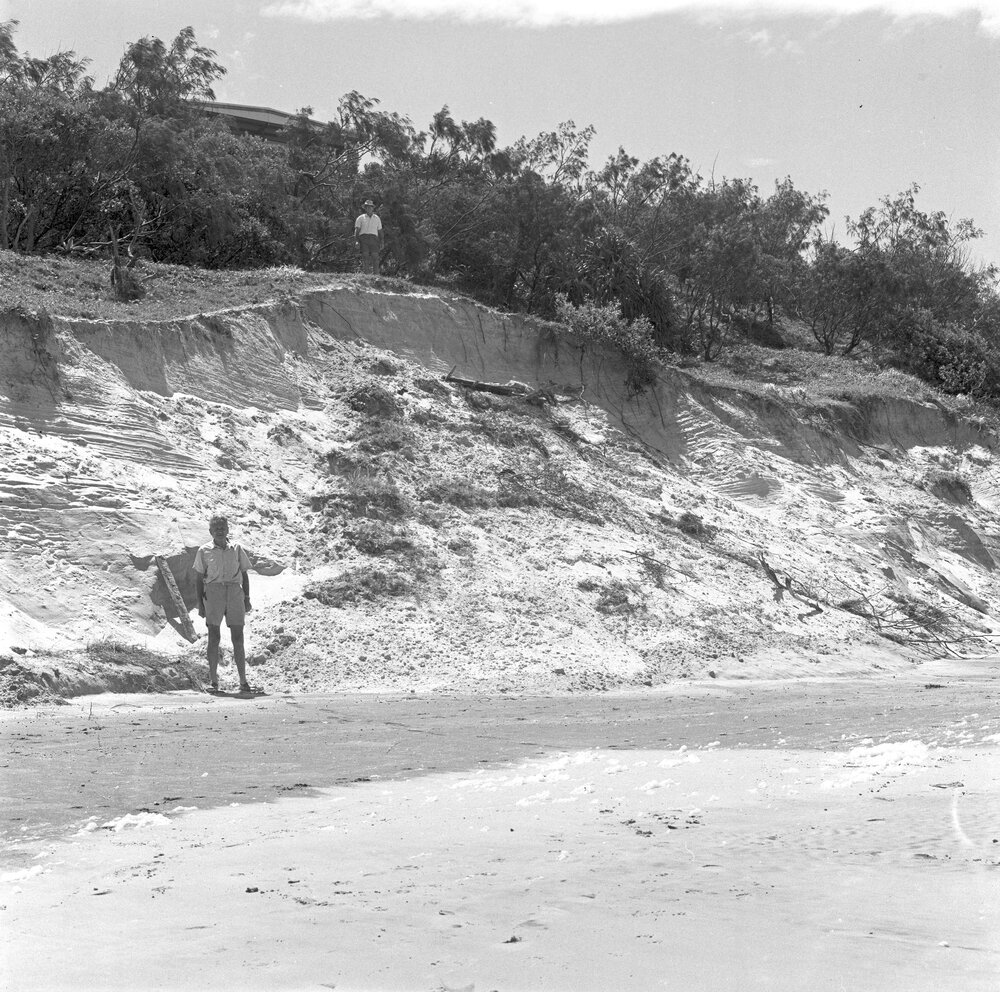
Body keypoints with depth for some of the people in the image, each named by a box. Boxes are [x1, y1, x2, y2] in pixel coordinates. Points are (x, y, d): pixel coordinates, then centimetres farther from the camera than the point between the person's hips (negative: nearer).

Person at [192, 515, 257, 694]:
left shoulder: (236, 549, 9)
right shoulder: (204, 551, 4)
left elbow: (244, 575, 13)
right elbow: (199, 578, 4)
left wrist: (247, 599, 7)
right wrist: (200, 603, -1)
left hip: (235, 592, 2)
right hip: (213, 593, -2)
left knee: (238, 638, 1)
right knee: (214, 637, 0)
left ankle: (243, 681, 3)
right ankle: (213, 681, 6)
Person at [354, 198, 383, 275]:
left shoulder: (377, 218, 22)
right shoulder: (361, 218, 14)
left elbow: (380, 231, 21)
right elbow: (356, 231, 5)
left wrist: (381, 243, 11)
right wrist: (357, 241, -10)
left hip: (374, 238, 2)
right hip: (363, 238, -2)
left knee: (375, 256, -13)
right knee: (365, 256, -14)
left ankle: (376, 274, -17)